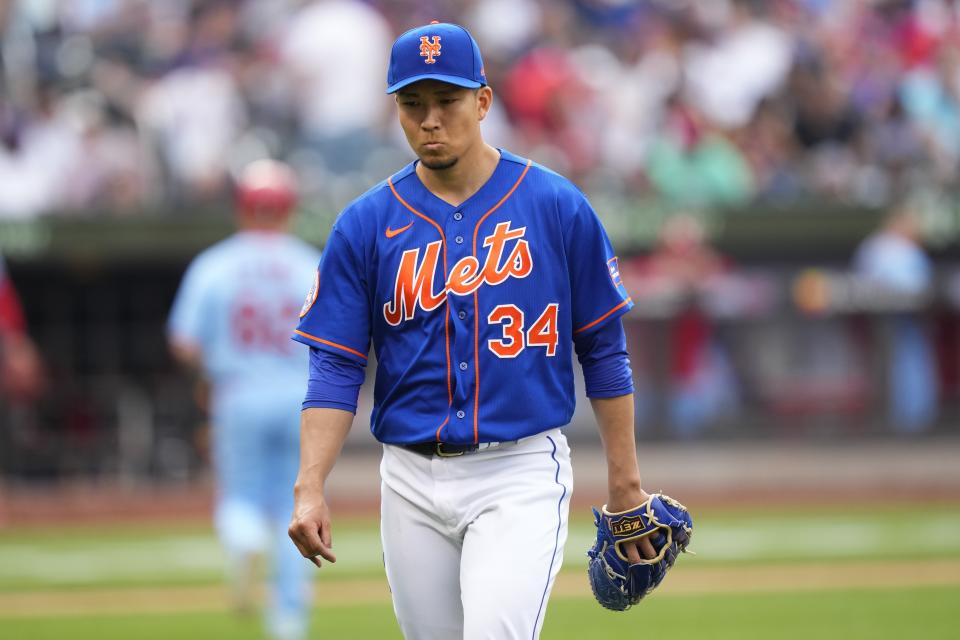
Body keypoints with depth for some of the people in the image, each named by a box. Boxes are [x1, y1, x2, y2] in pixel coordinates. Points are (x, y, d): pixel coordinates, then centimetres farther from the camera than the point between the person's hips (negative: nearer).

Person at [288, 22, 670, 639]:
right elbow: (336, 368, 1)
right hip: (412, 485, 3)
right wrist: (311, 489, -12)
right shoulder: (366, 224, 4)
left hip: (522, 474, -3)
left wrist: (625, 483, 2)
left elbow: (604, 350, 4)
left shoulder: (557, 207, 0)